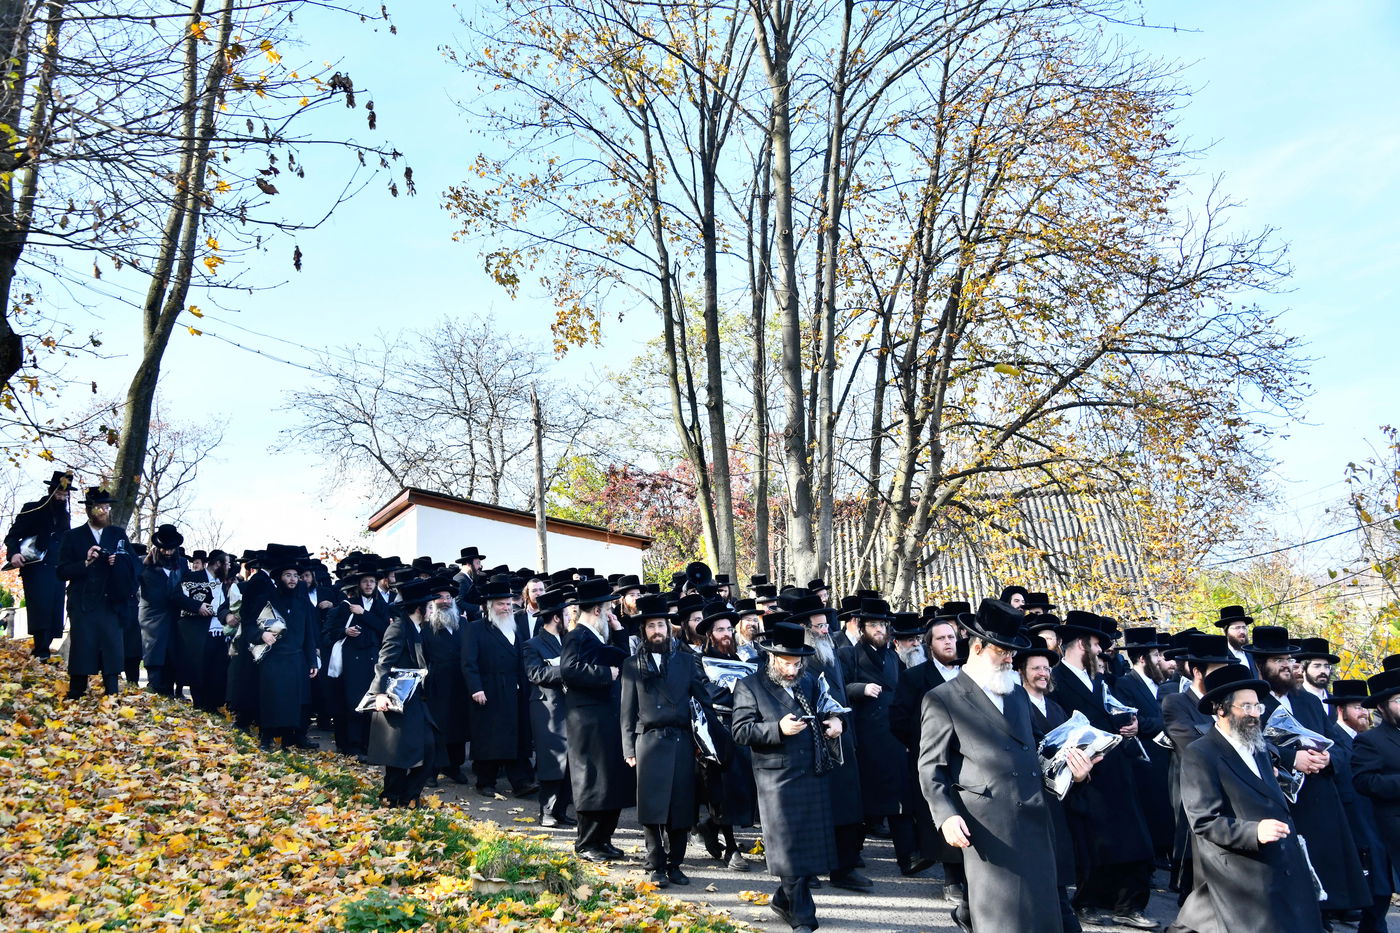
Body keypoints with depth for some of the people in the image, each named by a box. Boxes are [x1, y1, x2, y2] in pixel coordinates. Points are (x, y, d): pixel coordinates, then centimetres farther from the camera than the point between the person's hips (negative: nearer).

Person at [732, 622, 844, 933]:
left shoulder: (810, 682, 13)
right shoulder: (749, 686, -4)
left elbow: (826, 711, 26)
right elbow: (741, 731, -11)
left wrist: (835, 721, 2)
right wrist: (778, 729, -24)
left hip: (815, 776, 6)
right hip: (778, 778, -5)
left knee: (813, 845, 10)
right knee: (790, 850, -1)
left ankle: (784, 899, 30)